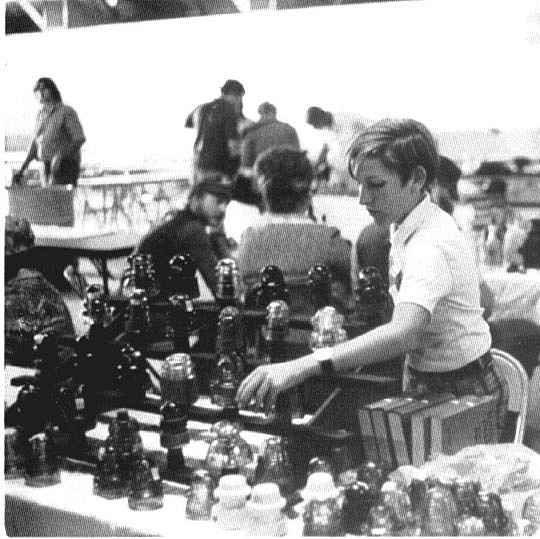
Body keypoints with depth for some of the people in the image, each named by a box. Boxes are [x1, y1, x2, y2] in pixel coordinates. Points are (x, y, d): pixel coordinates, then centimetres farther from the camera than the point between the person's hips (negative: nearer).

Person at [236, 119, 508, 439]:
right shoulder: (405, 228, 2)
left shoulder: (431, 244, -28)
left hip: (462, 393, -8)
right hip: (423, 381, 8)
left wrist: (303, 367, -52)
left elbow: (402, 334, -44)